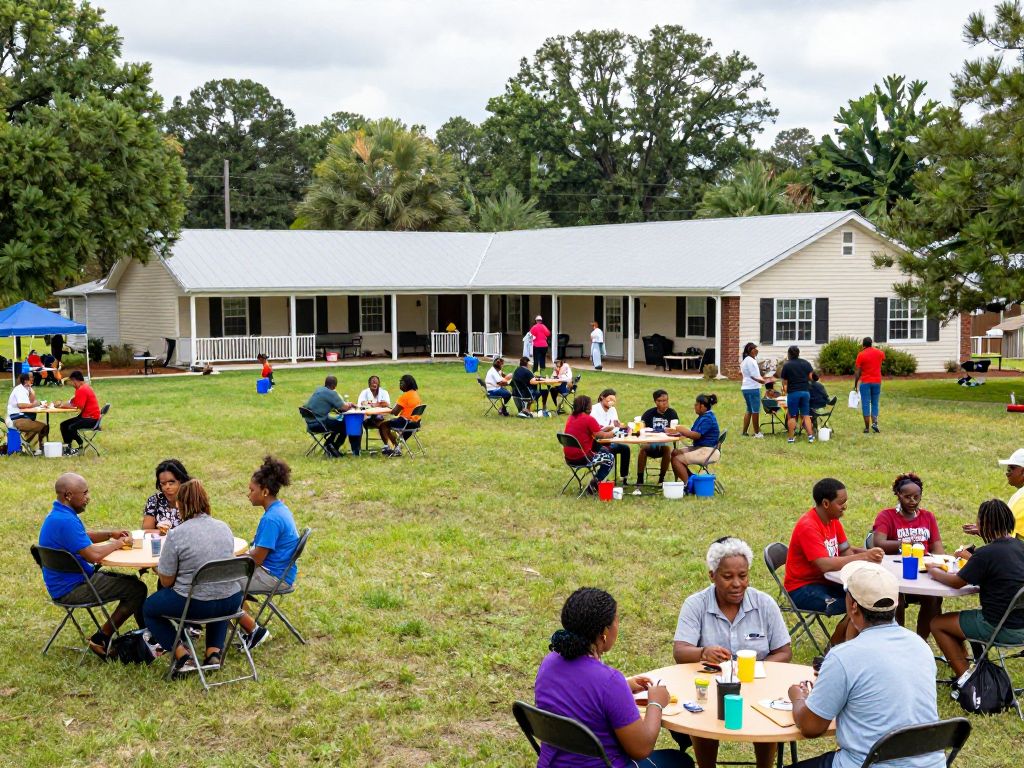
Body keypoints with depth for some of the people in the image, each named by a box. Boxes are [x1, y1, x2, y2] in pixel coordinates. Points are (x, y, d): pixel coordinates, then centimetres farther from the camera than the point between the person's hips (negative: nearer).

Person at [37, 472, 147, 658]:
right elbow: (93, 555, -29)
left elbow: (84, 537, 24)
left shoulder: (58, 514, 8)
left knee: (132, 582, 15)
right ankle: (100, 640, -2)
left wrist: (111, 534, 7)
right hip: (71, 589, -11)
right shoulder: (65, 521, -27)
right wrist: (119, 543, -12)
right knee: (137, 589, -11)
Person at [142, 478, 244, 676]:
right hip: (231, 603, 5)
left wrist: (159, 569, 15)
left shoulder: (176, 535, -14)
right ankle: (214, 653, 22)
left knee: (148, 608, 22)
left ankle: (182, 655, 6)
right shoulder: (224, 527, 3)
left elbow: (166, 581, -7)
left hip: (194, 604, -5)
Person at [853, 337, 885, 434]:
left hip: (865, 382, -3)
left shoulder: (861, 355, -8)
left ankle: (867, 427, -1)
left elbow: (857, 371, -8)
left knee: (865, 405, 1)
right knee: (875, 404, 12)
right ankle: (874, 422, -8)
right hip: (877, 382, 3)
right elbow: (883, 355, 29)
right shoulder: (879, 352, 2)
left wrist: (855, 384, -1)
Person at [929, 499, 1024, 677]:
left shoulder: (987, 553, -21)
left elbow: (956, 582, -12)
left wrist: (934, 571, 5)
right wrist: (972, 558, 25)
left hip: (1003, 630, -8)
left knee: (937, 624, 8)